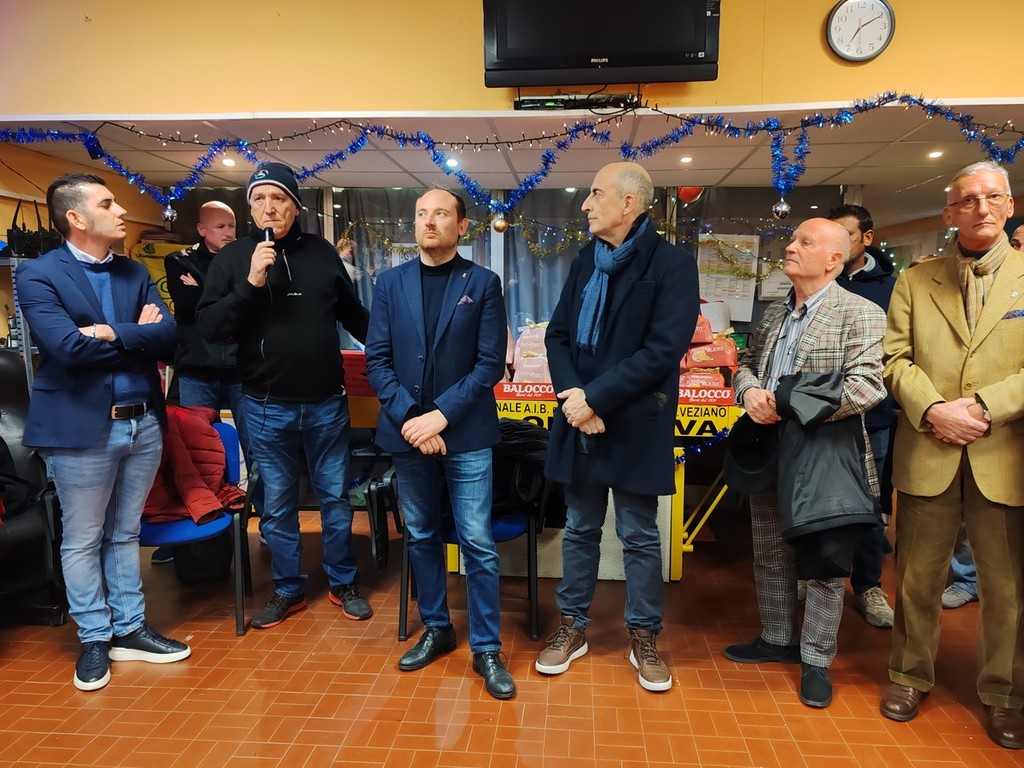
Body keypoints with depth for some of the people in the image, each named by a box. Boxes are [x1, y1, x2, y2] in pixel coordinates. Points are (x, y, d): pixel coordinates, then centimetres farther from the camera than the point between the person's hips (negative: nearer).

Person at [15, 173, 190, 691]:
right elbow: (67, 346, -20)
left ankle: (129, 629, 30)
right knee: (82, 541, 10)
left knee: (124, 534, 17)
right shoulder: (38, 274, -6)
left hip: (143, 422, 5)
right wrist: (137, 335, -9)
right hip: (81, 427, -4)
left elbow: (169, 335, -3)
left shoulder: (135, 273, 10)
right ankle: (94, 640, 26)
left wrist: (112, 334, -15)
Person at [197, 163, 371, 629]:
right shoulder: (232, 258, -1)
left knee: (335, 495, 11)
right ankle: (288, 590, 30)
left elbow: (353, 315, 13)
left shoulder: (321, 252, 2)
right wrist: (250, 283, -21)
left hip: (326, 402, 1)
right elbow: (209, 328, -9)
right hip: (266, 406, 0)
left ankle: (342, 583, 29)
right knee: (277, 503, 11)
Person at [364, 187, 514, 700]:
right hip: (407, 431, 3)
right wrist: (410, 417, -11)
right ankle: (436, 629, 33)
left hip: (466, 434, -3)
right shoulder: (391, 283, 6)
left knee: (478, 543, 1)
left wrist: (441, 414, -15)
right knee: (422, 537, 15)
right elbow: (377, 359, 1)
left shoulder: (482, 283, -1)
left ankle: (486, 648, 17)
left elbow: (491, 363, -7)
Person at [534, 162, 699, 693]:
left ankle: (644, 637, 29)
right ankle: (573, 625, 33)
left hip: (635, 425, -5)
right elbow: (558, 334, 6)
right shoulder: (586, 260, 11)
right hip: (579, 422, 5)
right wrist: (573, 397, -11)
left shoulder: (672, 265, -9)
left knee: (639, 537, 10)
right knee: (580, 529, 16)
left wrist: (595, 399, -18)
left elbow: (663, 350, -18)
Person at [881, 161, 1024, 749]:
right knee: (918, 577, 12)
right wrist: (932, 409, -13)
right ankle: (911, 676, 30)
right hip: (927, 454, 1)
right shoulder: (915, 281, 9)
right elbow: (896, 357, 2)